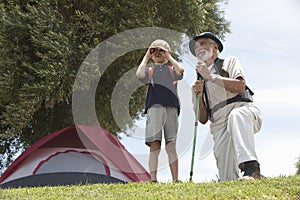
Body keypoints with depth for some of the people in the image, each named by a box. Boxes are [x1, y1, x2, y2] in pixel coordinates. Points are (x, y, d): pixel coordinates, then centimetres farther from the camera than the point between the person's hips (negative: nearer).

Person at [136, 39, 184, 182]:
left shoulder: (172, 69, 22)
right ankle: (153, 179, -16)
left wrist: (169, 57, 8)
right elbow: (139, 74, -1)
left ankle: (175, 180, -4)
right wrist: (146, 57, 10)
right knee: (154, 145, -11)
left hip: (171, 108, 1)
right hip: (154, 107, 0)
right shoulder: (149, 70, 22)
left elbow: (180, 70, -2)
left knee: (171, 145, -2)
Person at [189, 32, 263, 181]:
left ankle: (251, 169, -51)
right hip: (220, 127, 4)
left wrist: (211, 76, -5)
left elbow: (240, 86, -5)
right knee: (228, 180, -13)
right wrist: (198, 97, 1)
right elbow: (203, 119, 18)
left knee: (237, 115, -42)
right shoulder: (198, 82, 26)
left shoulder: (229, 62, 16)